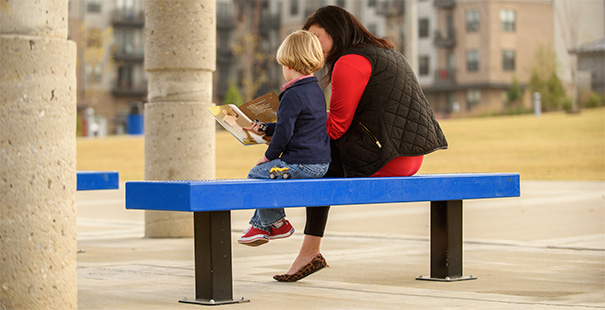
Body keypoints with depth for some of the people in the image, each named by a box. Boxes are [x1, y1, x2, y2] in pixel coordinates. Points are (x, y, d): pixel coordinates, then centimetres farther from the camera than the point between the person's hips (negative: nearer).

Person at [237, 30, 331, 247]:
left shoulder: (293, 95, -17)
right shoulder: (316, 90, 15)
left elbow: (285, 131, -17)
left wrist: (269, 156, -3)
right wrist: (266, 129, 32)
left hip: (301, 164, -11)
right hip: (321, 162, 11)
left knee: (256, 174, -1)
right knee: (266, 172, 24)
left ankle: (276, 223, 11)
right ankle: (260, 224, 28)